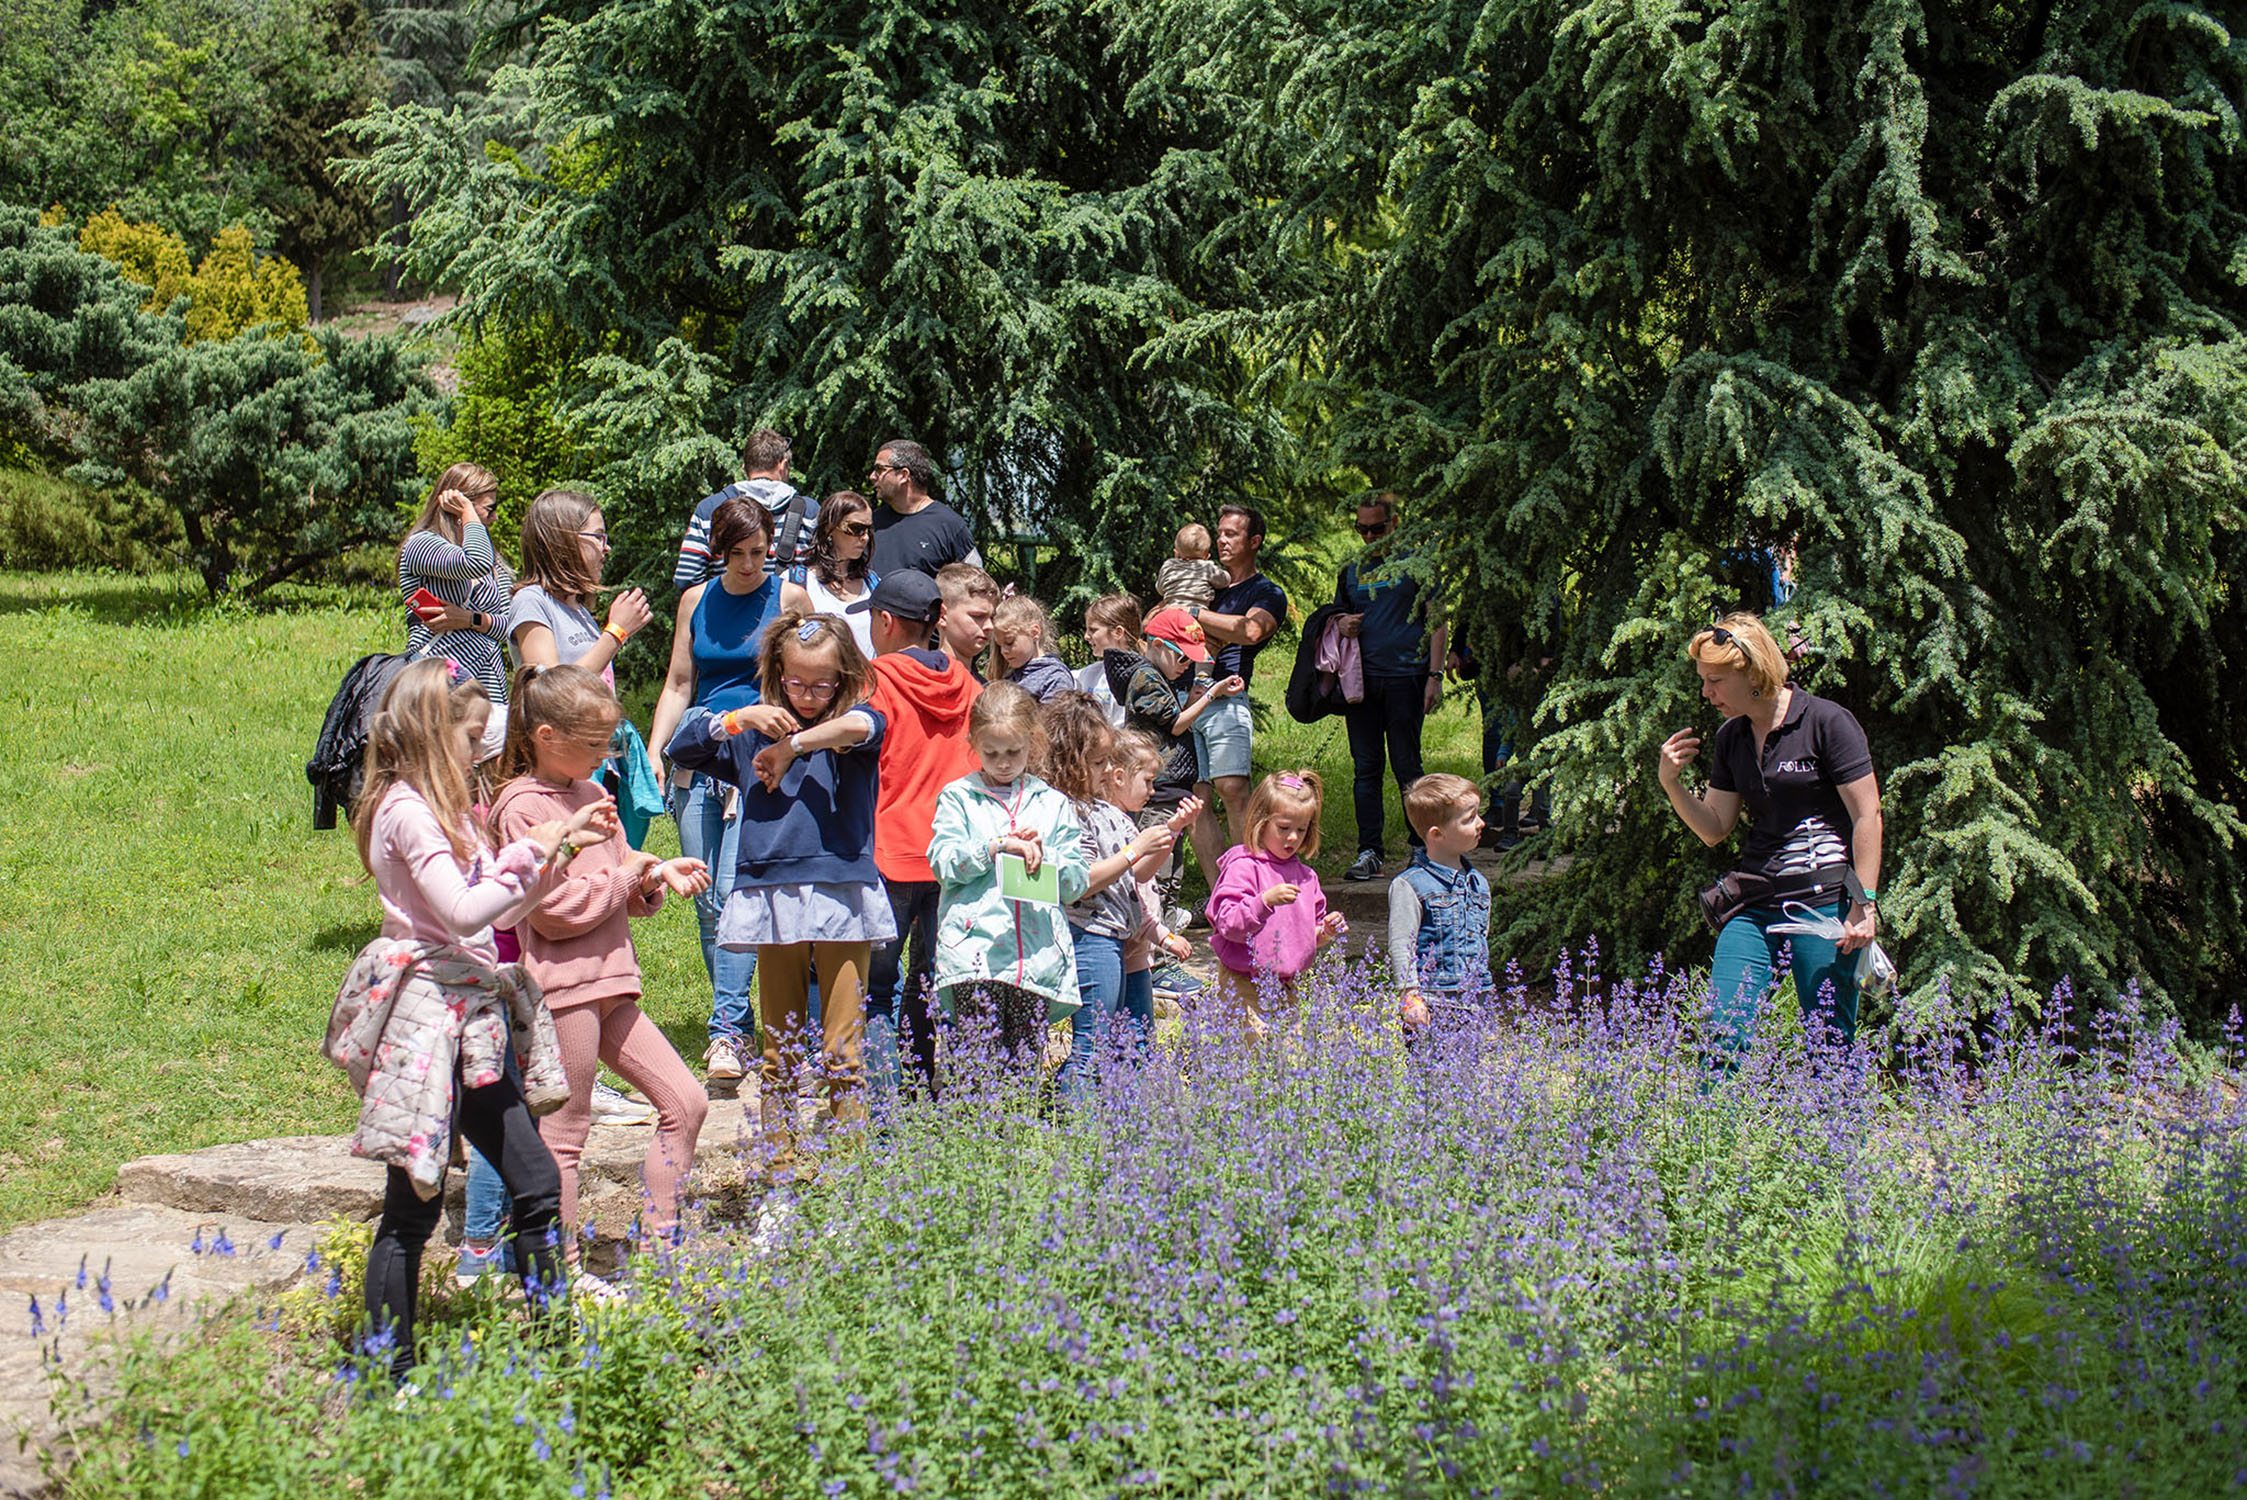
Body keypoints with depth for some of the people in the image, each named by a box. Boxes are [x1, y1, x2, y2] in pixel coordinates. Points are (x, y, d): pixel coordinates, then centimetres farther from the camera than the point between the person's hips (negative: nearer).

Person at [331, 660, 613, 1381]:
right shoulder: (407, 811, -14)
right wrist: (533, 852, -16)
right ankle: (390, 1368, 4)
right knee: (414, 1205, -3)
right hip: (427, 1016, -10)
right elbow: (463, 913, -24)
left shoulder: (440, 810, 17)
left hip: (471, 1022, 10)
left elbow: (497, 912, 21)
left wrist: (563, 838, 16)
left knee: (537, 1182, 8)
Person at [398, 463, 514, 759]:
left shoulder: (496, 563, 22)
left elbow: (511, 623, 13)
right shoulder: (420, 544, -1)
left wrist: (472, 620, -7)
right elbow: (475, 563, -21)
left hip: (490, 685, 6)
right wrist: (468, 513, -5)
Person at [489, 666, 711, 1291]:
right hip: (562, 984, -9)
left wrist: (658, 875, 2)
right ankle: (562, 1269, 8)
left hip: (610, 982, 9)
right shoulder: (522, 809, -13)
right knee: (563, 1132, -1)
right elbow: (553, 908, -19)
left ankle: (660, 1242, 15)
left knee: (685, 1101, 7)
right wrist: (625, 878, -9)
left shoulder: (594, 796, 15)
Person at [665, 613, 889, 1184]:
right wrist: (736, 721, -1)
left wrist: (792, 746, -14)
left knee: (843, 1051, -1)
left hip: (841, 896, -3)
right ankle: (781, 1164, 13)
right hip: (772, 899, 3)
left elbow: (861, 727, -21)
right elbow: (680, 747, 13)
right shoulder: (755, 732, 13)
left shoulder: (849, 723, 3)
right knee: (779, 1049, 7)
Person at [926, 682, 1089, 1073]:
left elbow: (1076, 882, 12)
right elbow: (943, 862, -2)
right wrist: (998, 845, -10)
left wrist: (1042, 854, -6)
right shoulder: (958, 797, 11)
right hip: (974, 951, -2)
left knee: (1027, 1064, 1)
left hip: (1037, 952, 2)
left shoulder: (1053, 803, 16)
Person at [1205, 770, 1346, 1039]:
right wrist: (1265, 901, -29)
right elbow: (1227, 924, -18)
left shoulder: (1305, 875, 13)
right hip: (1244, 986, -6)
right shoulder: (1243, 868, -9)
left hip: (1288, 985, 6)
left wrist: (1325, 931, 1)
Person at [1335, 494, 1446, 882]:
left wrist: (1434, 675, -7)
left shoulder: (1415, 563, 4)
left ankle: (1421, 847, 7)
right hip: (1362, 679, 4)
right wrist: (1341, 625, 1)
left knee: (1406, 766, -2)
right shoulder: (1351, 570, 16)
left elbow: (1436, 621, 2)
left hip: (1405, 677, -4)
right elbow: (1339, 615, 26)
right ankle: (1369, 853, 4)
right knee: (1365, 769, 2)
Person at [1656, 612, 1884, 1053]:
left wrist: (1865, 904, -13)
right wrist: (1670, 782, 0)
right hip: (1754, 903, 6)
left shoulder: (1827, 722, -7)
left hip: (1824, 900, -6)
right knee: (1723, 1032, -3)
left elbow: (1867, 818, -8)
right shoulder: (1731, 737, 12)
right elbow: (1714, 829, 16)